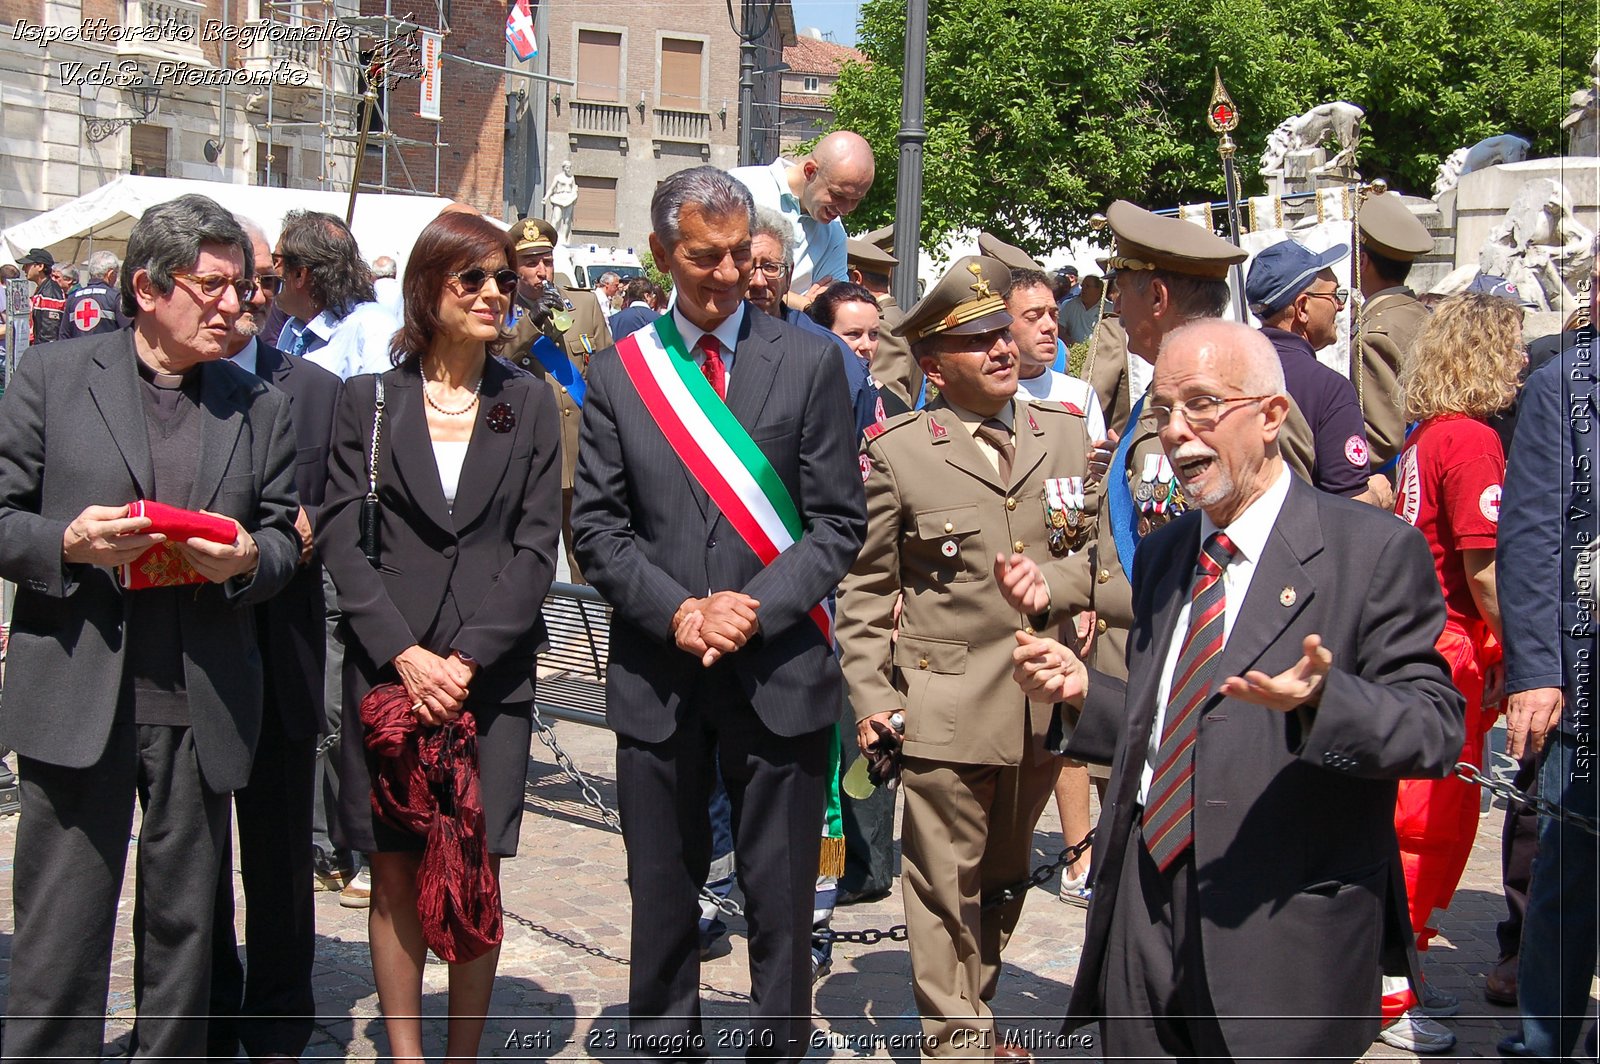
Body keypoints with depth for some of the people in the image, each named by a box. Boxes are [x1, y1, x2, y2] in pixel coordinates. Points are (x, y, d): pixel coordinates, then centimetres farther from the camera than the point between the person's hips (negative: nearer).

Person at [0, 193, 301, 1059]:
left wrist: (246, 560, -8)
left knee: (184, 925, 11)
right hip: (75, 698, -2)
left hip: (201, 705, 2)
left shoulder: (260, 406, 11)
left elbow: (284, 540, 14)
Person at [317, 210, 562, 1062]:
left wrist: (469, 657, -9)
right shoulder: (369, 400, 6)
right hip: (387, 666, 0)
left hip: (493, 671, 0)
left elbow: (537, 546, 2)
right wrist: (405, 654, -11)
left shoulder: (529, 403, 8)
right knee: (395, 872, 3)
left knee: (475, 875, 1)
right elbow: (340, 537, 0)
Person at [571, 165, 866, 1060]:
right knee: (662, 890, 13)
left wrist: (757, 608, -13)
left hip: (779, 668, -1)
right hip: (657, 673, 2)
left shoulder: (810, 361, 1)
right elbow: (599, 524, 3)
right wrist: (677, 611, -12)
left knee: (782, 899, 6)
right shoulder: (619, 371, 5)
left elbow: (839, 521, -1)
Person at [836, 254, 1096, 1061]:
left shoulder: (1067, 435, 7)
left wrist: (1056, 585, -10)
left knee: (1003, 881, 18)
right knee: (947, 882, 4)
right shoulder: (899, 452, -4)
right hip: (945, 708, -4)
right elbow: (863, 589, -1)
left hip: (1044, 703, 4)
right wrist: (869, 696, -8)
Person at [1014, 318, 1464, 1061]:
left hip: (1286, 933, -6)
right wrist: (1081, 693, 4)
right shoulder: (1160, 556, 16)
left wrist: (1321, 700, -29)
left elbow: (1437, 727, -11)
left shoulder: (1374, 549, -6)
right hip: (1144, 909, 6)